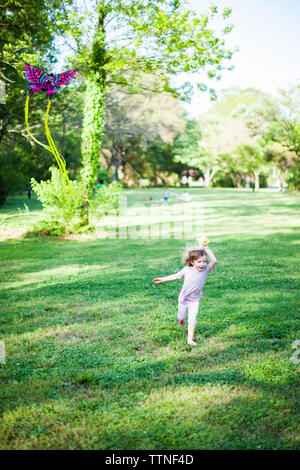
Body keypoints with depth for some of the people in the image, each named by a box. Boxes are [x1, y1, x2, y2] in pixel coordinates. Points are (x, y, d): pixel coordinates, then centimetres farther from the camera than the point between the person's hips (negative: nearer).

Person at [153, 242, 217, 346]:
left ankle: (190, 339, 3)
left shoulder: (205, 270, -17)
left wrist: (206, 248, -30)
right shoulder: (187, 270, -15)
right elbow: (176, 276, -1)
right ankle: (181, 320, 55)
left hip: (195, 300, -1)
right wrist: (162, 279, 3)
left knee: (192, 319, -8)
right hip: (184, 298, 1)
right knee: (181, 317, 18)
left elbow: (214, 261, -31)